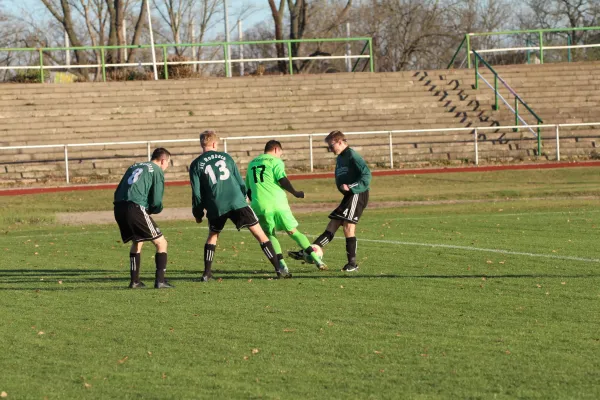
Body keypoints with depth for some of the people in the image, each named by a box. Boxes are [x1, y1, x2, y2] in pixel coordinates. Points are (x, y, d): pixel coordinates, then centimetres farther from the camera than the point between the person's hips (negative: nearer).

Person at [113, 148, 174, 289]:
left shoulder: (134, 167, 26)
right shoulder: (157, 171, 5)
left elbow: (118, 193, 25)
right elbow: (156, 202, -3)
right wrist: (151, 210, 20)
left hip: (118, 208, 7)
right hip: (135, 207, -7)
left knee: (137, 242, 27)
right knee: (161, 243, 5)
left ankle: (134, 281, 24)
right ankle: (160, 281, -2)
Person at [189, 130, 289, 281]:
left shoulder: (196, 165, 7)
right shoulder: (225, 157, 12)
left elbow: (197, 192, 5)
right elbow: (240, 182, 14)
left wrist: (197, 213, 18)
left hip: (216, 208, 1)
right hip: (237, 203, -1)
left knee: (212, 236, 25)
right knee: (260, 233, 2)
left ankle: (207, 273, 17)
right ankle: (279, 269, -5)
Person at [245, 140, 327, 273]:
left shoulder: (252, 163, 21)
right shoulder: (275, 161, 4)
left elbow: (248, 188, 24)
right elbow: (282, 180, -11)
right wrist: (295, 193, 1)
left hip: (260, 206, 3)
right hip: (277, 203, -3)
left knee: (270, 235, 16)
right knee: (293, 231, 6)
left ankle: (281, 264, -2)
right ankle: (317, 259, 1)